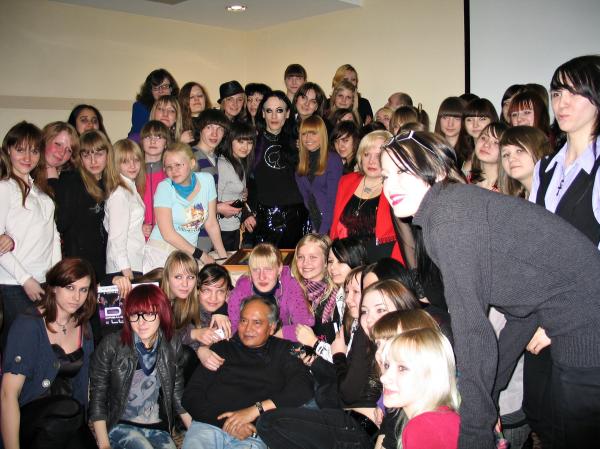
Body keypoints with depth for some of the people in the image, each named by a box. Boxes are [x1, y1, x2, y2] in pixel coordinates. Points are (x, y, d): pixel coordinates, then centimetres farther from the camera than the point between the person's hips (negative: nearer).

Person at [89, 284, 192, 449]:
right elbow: (97, 398, -5)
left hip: (158, 429, 2)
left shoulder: (172, 347, -2)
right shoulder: (111, 345, -11)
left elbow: (178, 396, 8)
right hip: (120, 425, -2)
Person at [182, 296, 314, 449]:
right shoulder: (221, 348, 16)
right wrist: (224, 420, -6)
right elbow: (191, 395, 11)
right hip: (207, 426, 1)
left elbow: (303, 389, -3)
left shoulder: (283, 351, 14)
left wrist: (256, 409, -12)